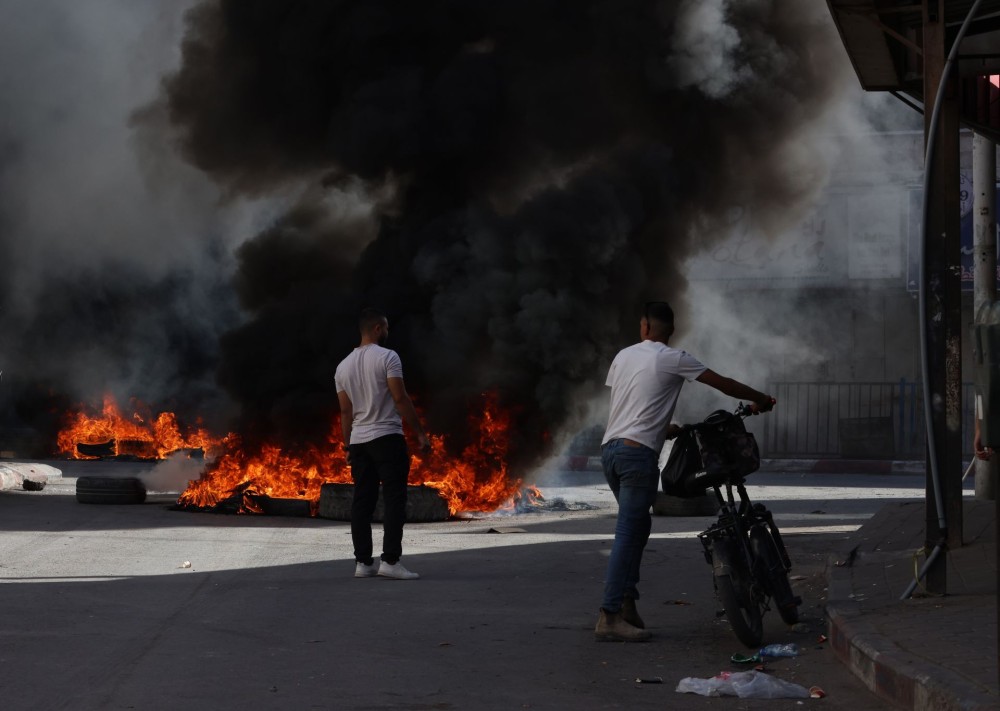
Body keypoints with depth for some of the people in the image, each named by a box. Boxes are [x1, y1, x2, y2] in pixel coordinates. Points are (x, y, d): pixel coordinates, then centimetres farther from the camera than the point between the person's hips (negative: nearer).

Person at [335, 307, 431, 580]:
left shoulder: (343, 366, 12)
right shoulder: (387, 357, -9)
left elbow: (345, 410, 12)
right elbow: (400, 398, -14)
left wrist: (348, 446, 17)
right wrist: (420, 433, -11)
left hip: (359, 441, 7)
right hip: (387, 437, -7)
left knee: (362, 501, 8)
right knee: (394, 499, -6)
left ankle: (363, 562, 7)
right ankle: (390, 560, -13)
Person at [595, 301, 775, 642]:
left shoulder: (623, 356, 17)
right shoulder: (672, 359, -1)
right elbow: (723, 384, 3)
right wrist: (760, 399, 18)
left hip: (609, 448, 7)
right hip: (638, 452, -7)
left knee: (636, 527, 18)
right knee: (629, 533, -9)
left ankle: (627, 604, 13)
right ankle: (610, 617, -14)